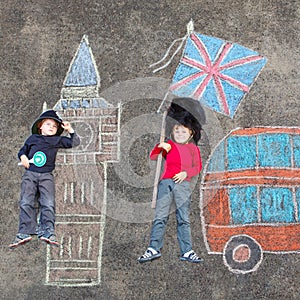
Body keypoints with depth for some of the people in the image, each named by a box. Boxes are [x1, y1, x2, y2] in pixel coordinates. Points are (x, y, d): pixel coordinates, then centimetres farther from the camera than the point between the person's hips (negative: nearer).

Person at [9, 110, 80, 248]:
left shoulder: (57, 140, 14)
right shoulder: (33, 138, 16)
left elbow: (75, 142, 15)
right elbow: (23, 150, 23)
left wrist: (70, 130, 5)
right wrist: (23, 156, 2)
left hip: (46, 176, 0)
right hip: (30, 174, 0)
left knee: (48, 204, -12)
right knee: (26, 202, -11)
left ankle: (48, 231, -15)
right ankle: (25, 231, -13)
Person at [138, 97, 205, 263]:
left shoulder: (193, 148, 13)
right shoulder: (168, 145, 12)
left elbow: (197, 167, 5)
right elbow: (152, 156, 3)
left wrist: (186, 173, -12)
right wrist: (160, 147, -15)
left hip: (183, 184, 0)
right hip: (166, 182, 0)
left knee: (184, 218, 3)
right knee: (160, 216, -3)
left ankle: (187, 251, 6)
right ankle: (153, 248, -1)